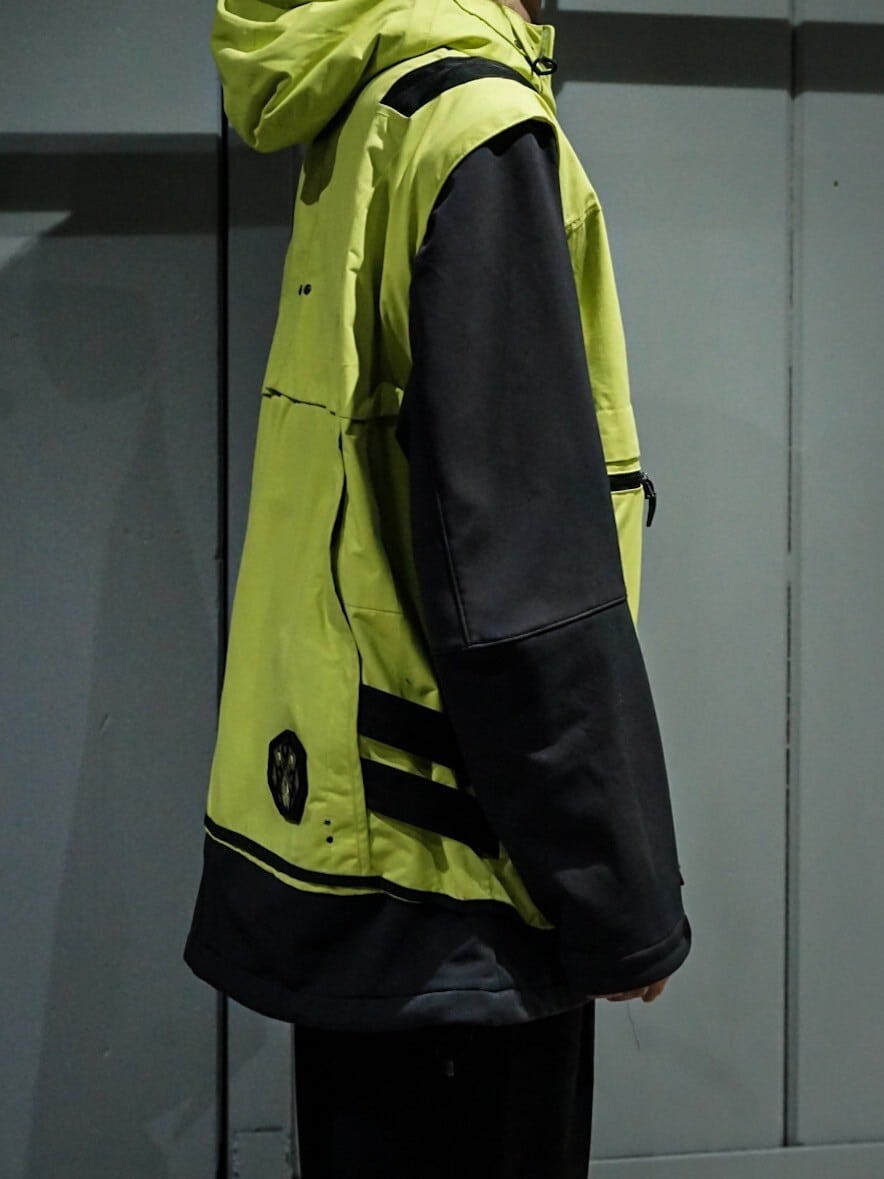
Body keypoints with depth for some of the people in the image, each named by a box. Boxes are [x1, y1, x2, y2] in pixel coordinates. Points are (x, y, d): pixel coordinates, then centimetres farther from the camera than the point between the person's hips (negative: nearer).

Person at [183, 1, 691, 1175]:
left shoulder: (361, 123, 11)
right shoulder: (474, 122, -15)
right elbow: (527, 578, -20)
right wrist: (624, 905, -15)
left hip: (348, 856, 9)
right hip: (443, 897, -9)